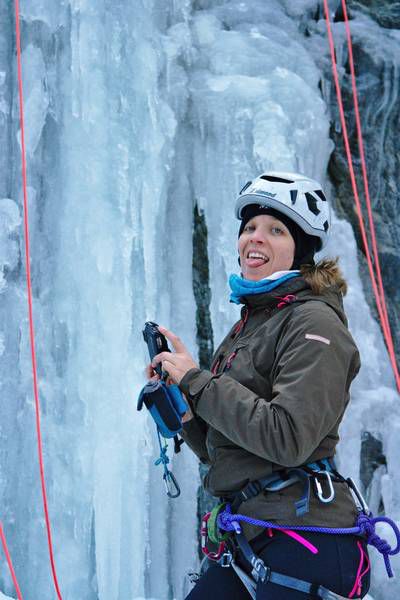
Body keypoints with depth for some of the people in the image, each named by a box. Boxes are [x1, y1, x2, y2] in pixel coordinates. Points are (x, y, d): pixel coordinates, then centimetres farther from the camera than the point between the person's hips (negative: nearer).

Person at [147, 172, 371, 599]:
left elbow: (288, 439, -23)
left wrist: (196, 381, -15)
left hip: (305, 543, -8)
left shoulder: (314, 322, -10)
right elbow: (218, 449, 17)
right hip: (252, 542, 8)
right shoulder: (247, 324, 15)